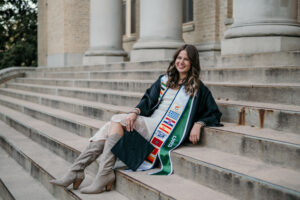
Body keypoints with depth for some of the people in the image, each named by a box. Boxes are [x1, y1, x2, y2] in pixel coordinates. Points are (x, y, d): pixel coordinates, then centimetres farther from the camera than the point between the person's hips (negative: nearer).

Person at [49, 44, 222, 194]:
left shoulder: (198, 88, 8)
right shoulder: (164, 80, 20)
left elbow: (214, 113, 9)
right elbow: (148, 99, 12)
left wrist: (198, 124, -10)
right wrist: (135, 112, -9)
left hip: (166, 131, -5)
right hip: (149, 124, 5)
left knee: (117, 120, -24)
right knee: (109, 128, -19)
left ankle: (105, 174, -28)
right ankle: (75, 171, -22)